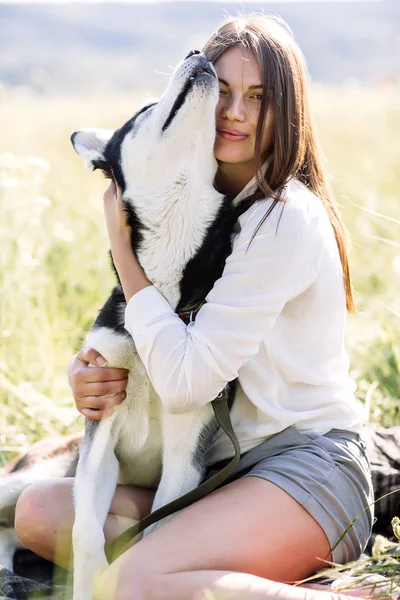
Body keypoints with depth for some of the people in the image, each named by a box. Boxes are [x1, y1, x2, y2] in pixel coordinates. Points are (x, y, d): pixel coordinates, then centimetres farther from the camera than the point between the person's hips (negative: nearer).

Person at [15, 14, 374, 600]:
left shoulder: (287, 219, -15)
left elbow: (186, 382, -20)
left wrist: (121, 244, -10)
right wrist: (89, 371, -6)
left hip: (307, 464, -9)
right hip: (225, 471, 9)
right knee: (39, 510, -4)